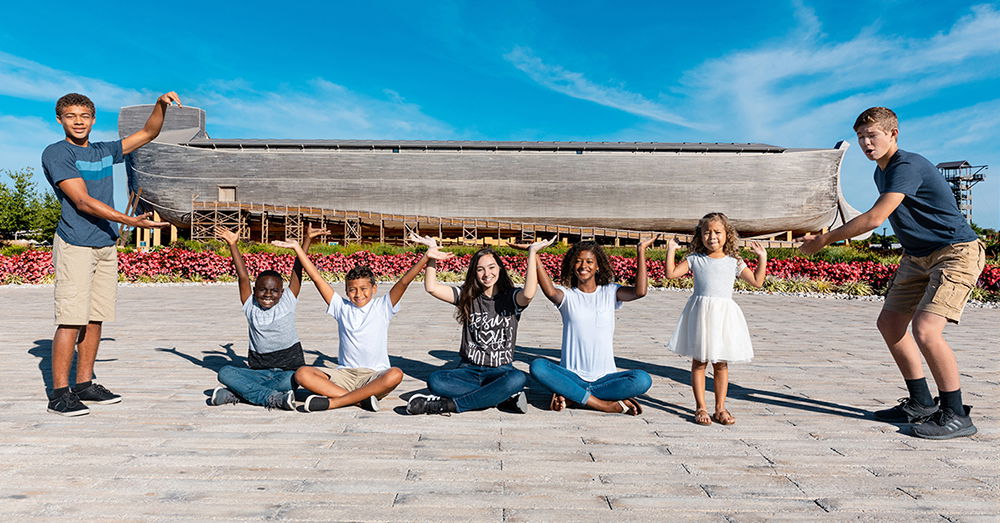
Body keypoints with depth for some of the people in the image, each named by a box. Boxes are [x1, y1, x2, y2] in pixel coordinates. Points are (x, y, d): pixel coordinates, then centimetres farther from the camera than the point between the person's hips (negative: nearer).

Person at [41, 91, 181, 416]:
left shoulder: (104, 152, 16)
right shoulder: (55, 154, -3)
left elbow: (147, 134, 22)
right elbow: (82, 201, -13)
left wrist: (161, 105, 4)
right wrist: (130, 220, -21)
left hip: (106, 246, 6)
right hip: (75, 245, -6)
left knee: (95, 319, 7)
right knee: (71, 320, -9)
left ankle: (85, 384, 14)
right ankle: (59, 393, -4)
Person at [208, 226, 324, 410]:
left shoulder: (287, 302, 4)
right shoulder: (251, 308, 7)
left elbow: (297, 271, -2)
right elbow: (243, 276, 2)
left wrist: (307, 239, -7)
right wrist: (232, 244, -3)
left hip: (287, 371, -2)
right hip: (259, 372, 2)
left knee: (292, 379, -36)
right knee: (225, 373, -23)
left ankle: (234, 394, -28)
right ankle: (273, 398, -36)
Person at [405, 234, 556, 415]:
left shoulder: (510, 298, 1)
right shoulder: (467, 297, 7)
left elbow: (528, 294, -24)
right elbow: (431, 287, -5)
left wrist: (532, 254, -22)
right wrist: (432, 250, -7)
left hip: (501, 370, -2)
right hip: (469, 369, 2)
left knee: (518, 379, -37)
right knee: (435, 380, -28)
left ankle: (449, 405, -25)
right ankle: (505, 398, -21)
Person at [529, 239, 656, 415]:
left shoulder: (610, 292, 6)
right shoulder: (567, 295, 2)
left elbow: (640, 291, -13)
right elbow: (550, 292, -23)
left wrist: (641, 251, -15)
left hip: (605, 377, 1)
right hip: (572, 376, -1)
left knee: (642, 379, -27)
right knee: (537, 366, -29)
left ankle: (569, 395, -19)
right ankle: (609, 405, -25)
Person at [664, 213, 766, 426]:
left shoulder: (733, 262, 8)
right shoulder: (695, 260, 5)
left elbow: (756, 281, 9)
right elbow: (671, 273, -2)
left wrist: (762, 258, 4)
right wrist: (671, 251, -6)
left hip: (723, 313, 1)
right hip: (700, 312, -1)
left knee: (721, 364, 7)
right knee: (698, 362, 3)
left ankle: (720, 408, 18)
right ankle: (700, 408, 12)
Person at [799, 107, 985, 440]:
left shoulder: (908, 166, -22)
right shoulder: (882, 172, 9)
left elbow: (875, 218, -29)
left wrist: (824, 240, -22)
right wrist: (907, 258, 20)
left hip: (956, 252, -10)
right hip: (918, 256, 10)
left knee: (925, 329, -22)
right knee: (889, 322, 8)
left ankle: (956, 415, -6)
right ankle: (922, 403, 20)